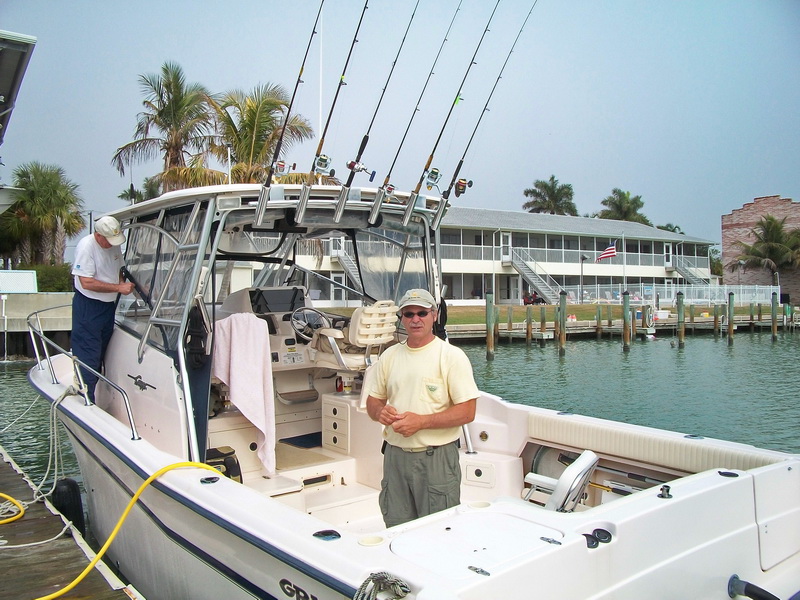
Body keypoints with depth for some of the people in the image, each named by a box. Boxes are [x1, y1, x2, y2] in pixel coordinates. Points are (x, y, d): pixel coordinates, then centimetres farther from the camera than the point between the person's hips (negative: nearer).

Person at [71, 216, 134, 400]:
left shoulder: (114, 246, 4)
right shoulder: (86, 246, -19)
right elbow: (87, 282, -24)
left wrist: (127, 286, -1)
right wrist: (119, 288, -23)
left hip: (108, 305, 8)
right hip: (88, 307, -8)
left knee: (101, 355, 14)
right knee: (88, 357, -6)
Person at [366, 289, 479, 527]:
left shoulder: (452, 356, -6)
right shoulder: (389, 356, 10)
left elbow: (467, 411, -12)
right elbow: (373, 400, 16)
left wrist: (421, 421, -19)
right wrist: (380, 412, -7)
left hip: (437, 456, -4)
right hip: (395, 455, 5)